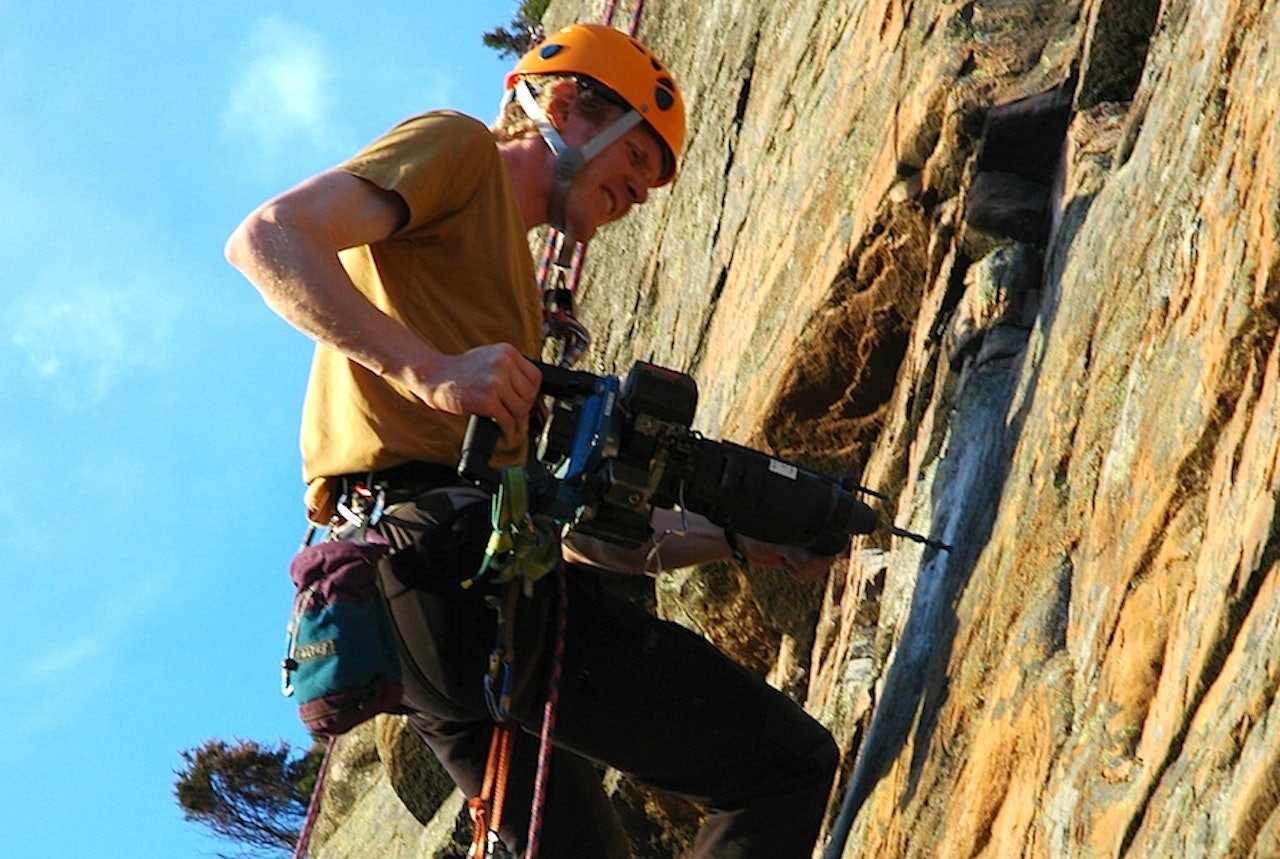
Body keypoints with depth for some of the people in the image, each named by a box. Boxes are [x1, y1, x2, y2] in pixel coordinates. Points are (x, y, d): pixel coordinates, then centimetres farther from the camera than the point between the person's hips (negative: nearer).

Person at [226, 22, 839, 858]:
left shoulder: (512, 270, 32)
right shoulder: (459, 148, 8)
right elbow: (269, 239, -11)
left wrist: (746, 540, 19)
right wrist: (431, 370, -22)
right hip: (457, 565, -9)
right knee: (790, 763, -8)